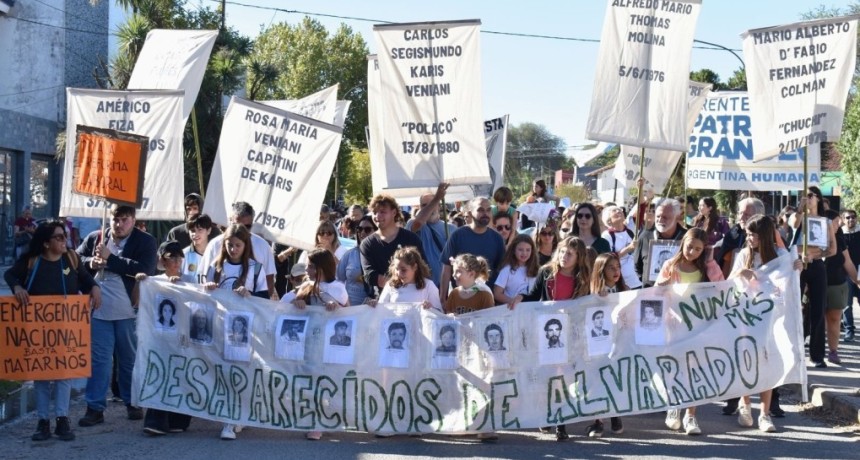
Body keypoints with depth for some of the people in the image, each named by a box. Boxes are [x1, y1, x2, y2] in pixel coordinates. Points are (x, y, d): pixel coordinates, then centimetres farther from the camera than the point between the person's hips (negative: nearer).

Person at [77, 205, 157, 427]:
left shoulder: (145, 241, -4)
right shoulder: (94, 238, 7)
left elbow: (144, 270, -18)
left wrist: (109, 259, -18)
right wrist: (90, 263, -10)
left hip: (129, 311, -2)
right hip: (100, 310, 2)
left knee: (130, 359, 11)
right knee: (98, 359, 3)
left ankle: (132, 403, 25)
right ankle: (95, 407, 6)